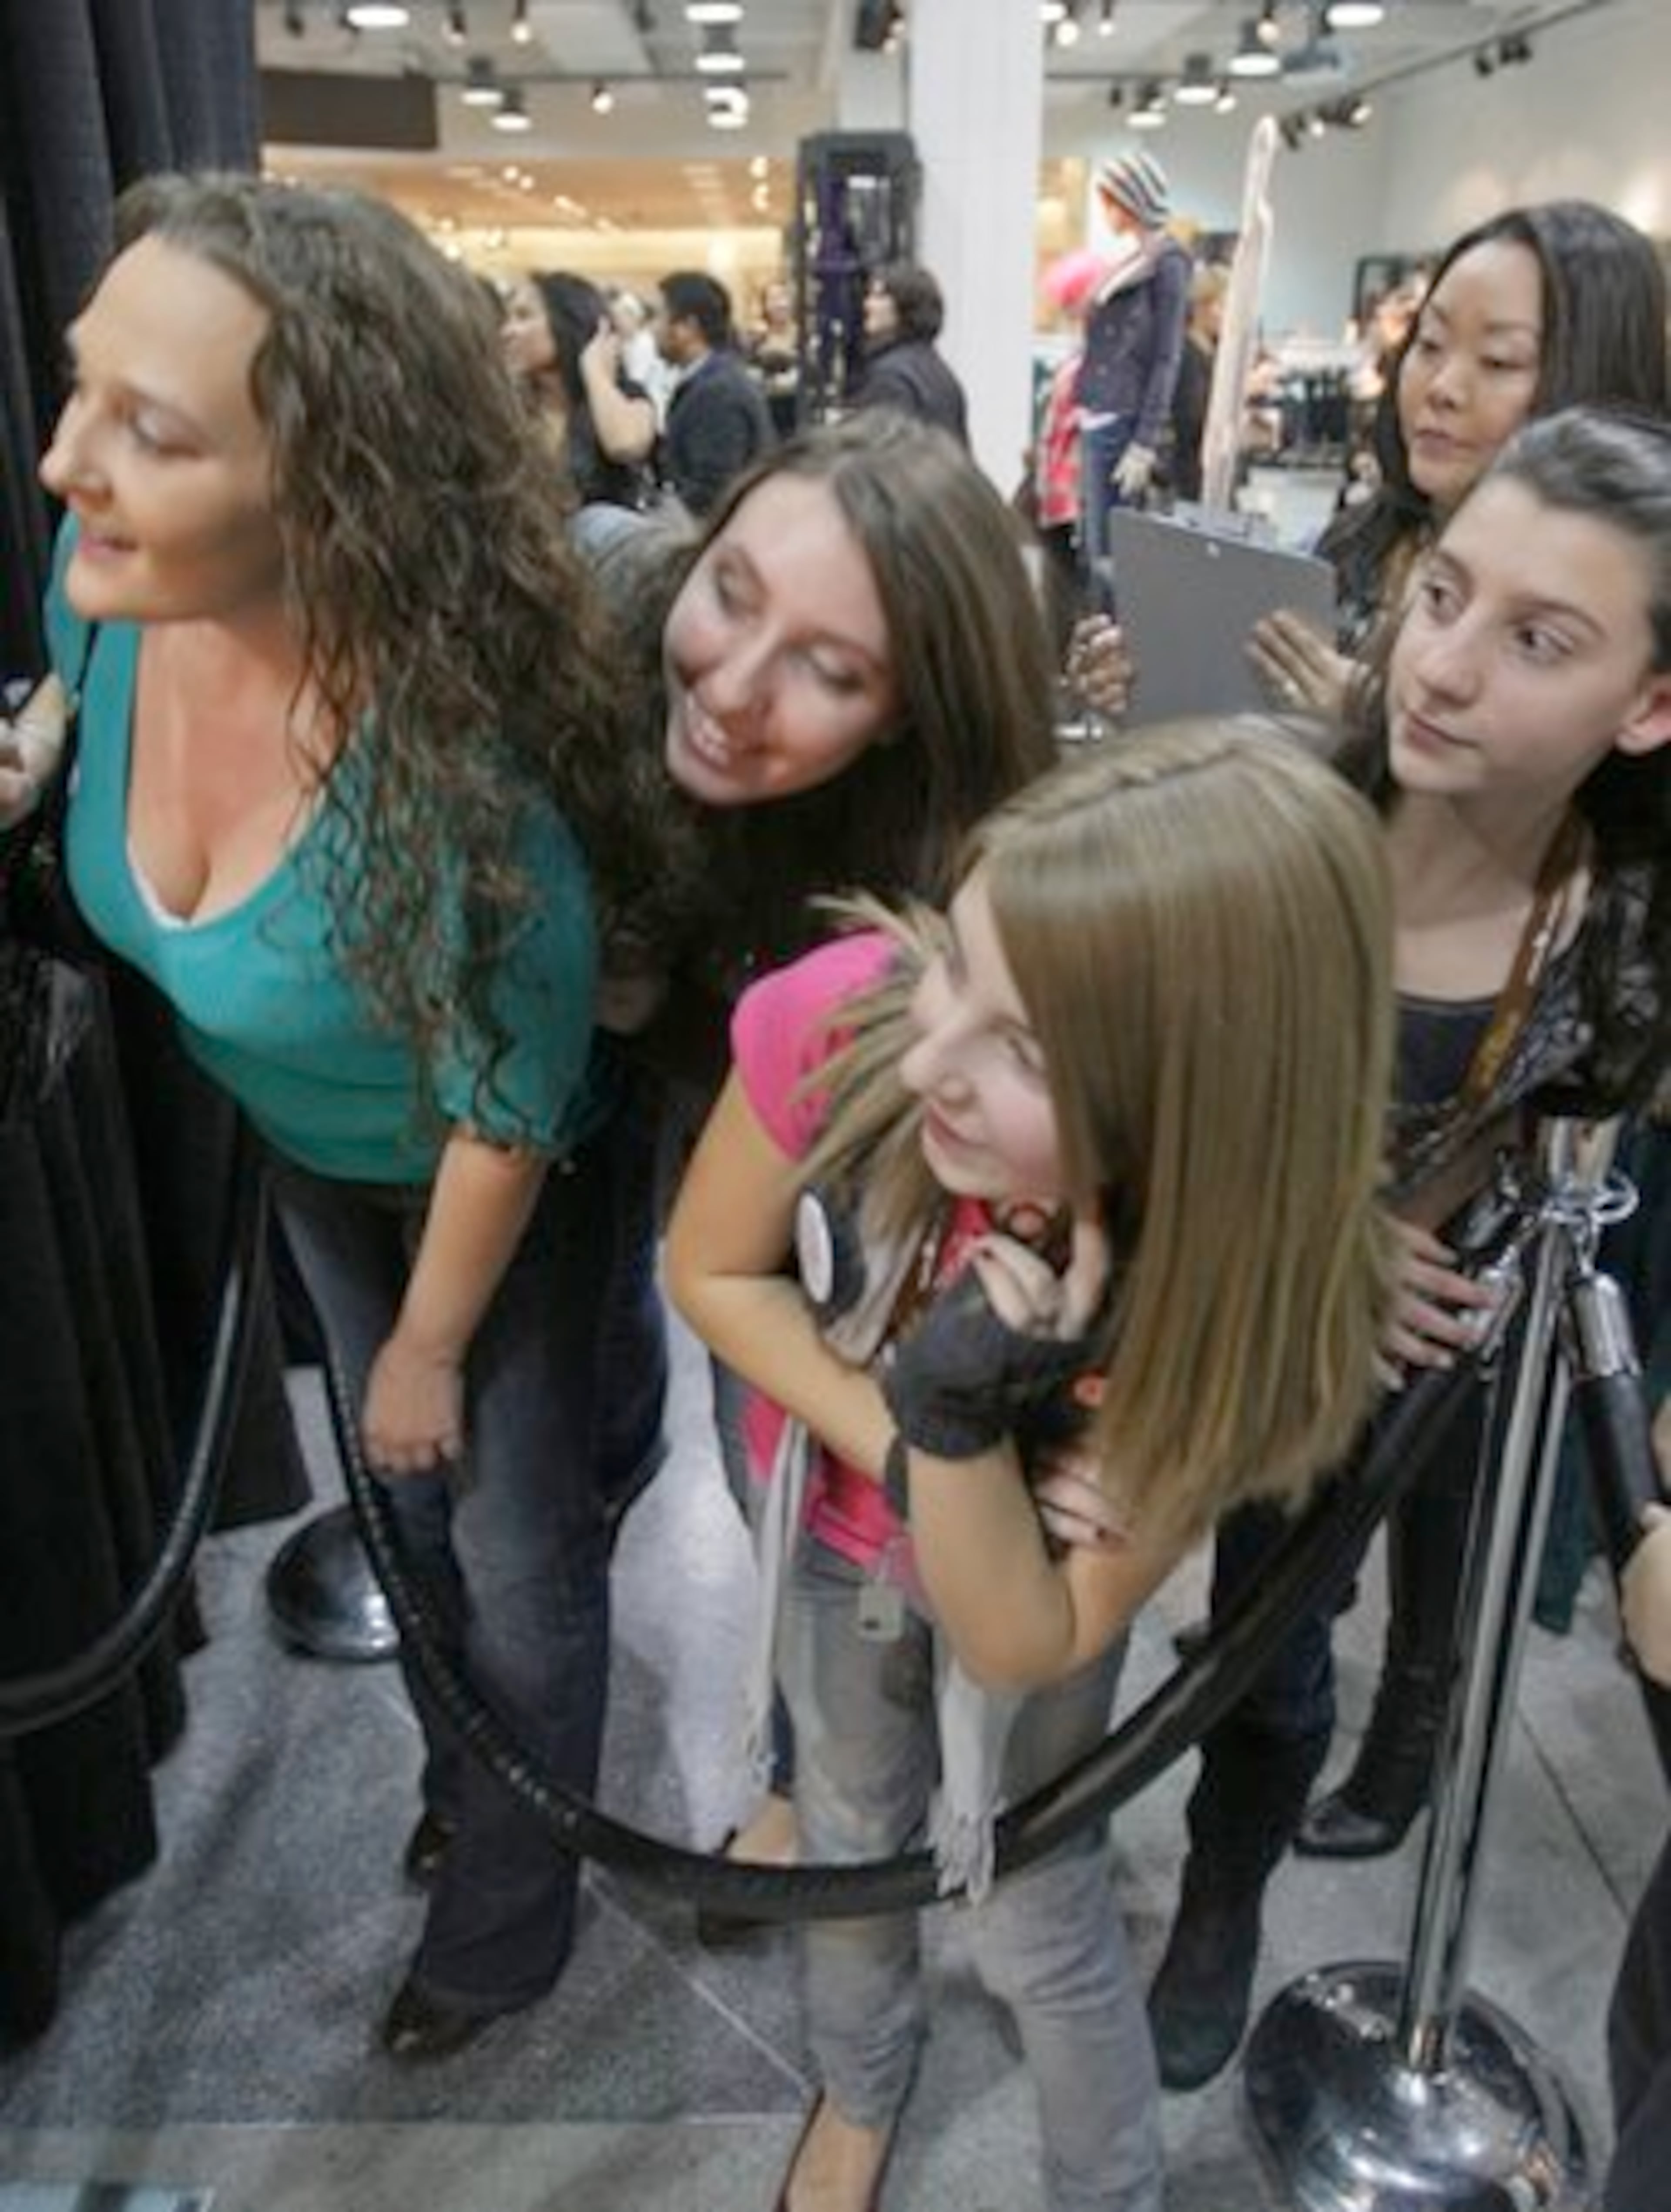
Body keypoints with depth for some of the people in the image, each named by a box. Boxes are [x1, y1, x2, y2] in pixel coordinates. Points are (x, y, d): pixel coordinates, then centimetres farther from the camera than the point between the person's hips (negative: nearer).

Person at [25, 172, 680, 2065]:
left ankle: (506, 1917, 44)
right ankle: (465, 1772, 57)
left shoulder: (460, 776, -41)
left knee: (518, 1561, 15)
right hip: (299, 1150, 6)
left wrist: (431, 1347, -9)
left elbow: (502, 1117, -25)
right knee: (401, 1494, 27)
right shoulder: (108, 583, -23)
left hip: (493, 1194, -6)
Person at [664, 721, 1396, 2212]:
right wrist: (897, 1443, -29)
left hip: (1023, 1578, -2)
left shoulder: (1240, 1292, -38)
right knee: (850, 1836, 29)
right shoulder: (842, 1023, -38)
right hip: (832, 1528, 3)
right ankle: (860, 2090, 63)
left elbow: (1025, 1639, -28)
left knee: (1038, 1925, 20)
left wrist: (961, 1420, -46)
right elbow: (713, 1273, -17)